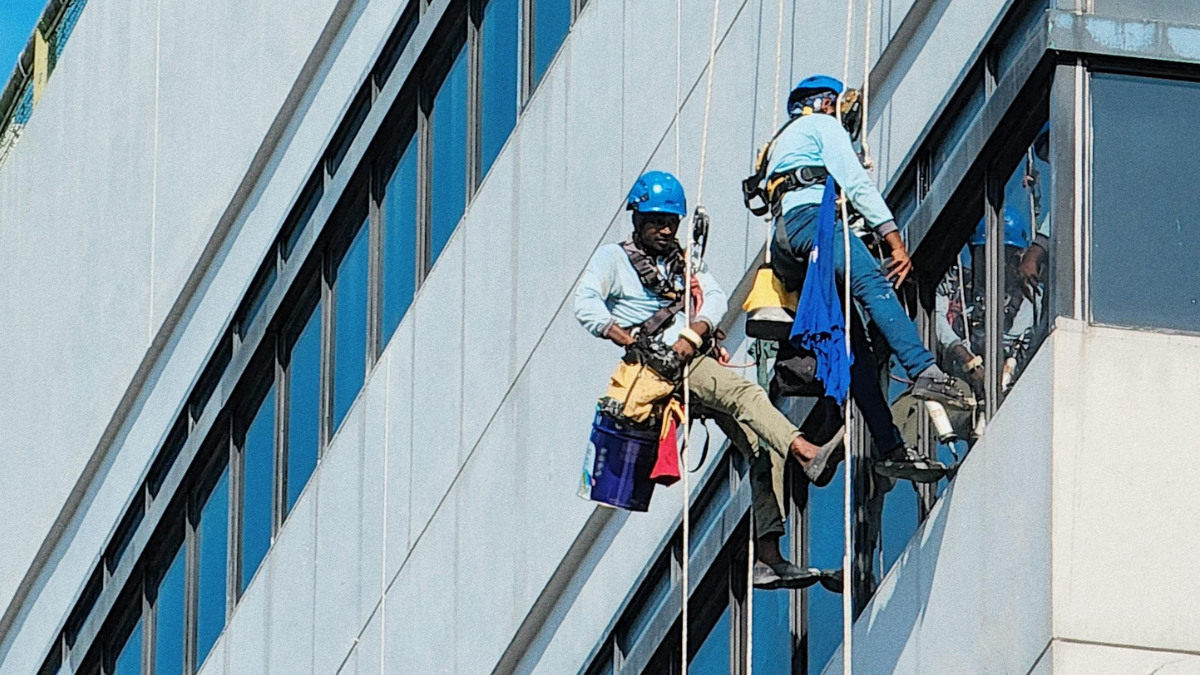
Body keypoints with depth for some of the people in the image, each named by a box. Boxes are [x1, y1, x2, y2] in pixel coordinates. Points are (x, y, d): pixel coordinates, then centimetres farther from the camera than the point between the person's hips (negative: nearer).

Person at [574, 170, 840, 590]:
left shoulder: (689, 264, 28)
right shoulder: (613, 258, 15)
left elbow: (716, 299, 9)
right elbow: (586, 304, -1)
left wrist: (693, 334, -13)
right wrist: (627, 339, -17)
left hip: (701, 358, 5)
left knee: (764, 449, -13)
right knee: (744, 394, -32)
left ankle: (769, 557, -19)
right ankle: (808, 455, -52)